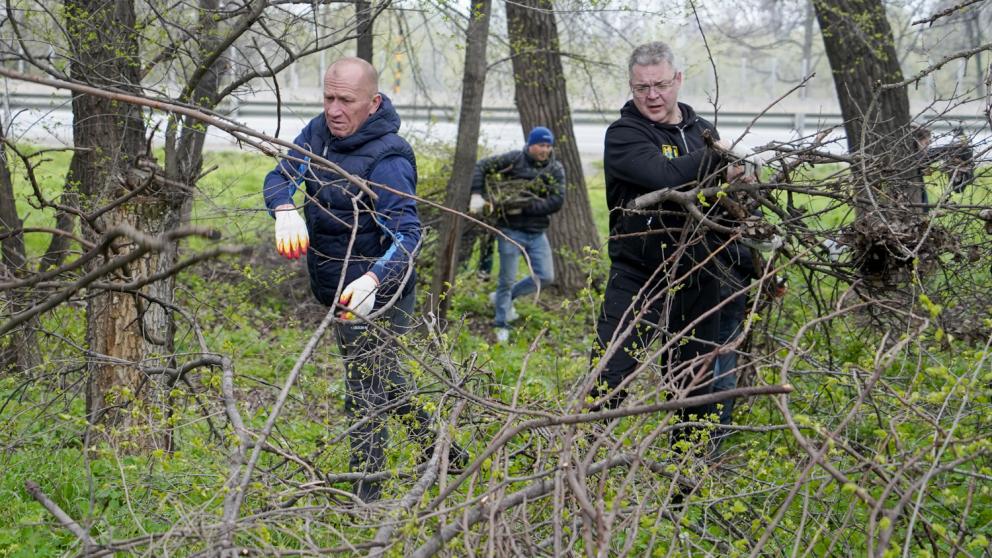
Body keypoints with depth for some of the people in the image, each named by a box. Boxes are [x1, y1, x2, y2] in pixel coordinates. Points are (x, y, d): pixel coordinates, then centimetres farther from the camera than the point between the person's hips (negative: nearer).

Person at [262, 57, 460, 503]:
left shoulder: (386, 160, -25)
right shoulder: (321, 131, 0)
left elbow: (406, 232, -33)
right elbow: (280, 176, -5)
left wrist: (373, 279, -52)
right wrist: (285, 211, -30)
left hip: (375, 298, -9)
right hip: (339, 292, 9)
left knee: (364, 397, -8)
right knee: (383, 377, 25)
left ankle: (366, 496, 1)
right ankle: (436, 447, 42)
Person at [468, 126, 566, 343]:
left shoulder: (556, 170, 2)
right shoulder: (514, 160, -5)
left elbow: (557, 201, -9)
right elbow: (482, 166, -2)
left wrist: (526, 207, -17)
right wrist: (477, 194, -15)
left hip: (537, 233, 4)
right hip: (511, 230, -4)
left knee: (545, 276, 3)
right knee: (507, 280, 0)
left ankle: (504, 297, 24)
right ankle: (501, 326, 16)